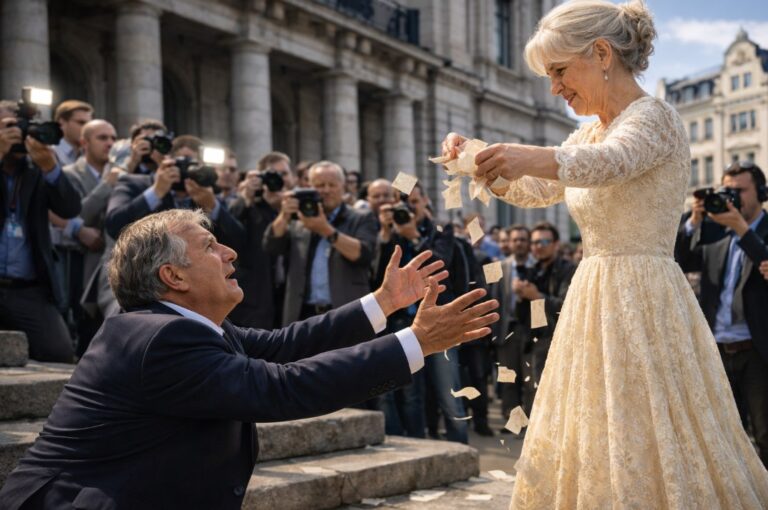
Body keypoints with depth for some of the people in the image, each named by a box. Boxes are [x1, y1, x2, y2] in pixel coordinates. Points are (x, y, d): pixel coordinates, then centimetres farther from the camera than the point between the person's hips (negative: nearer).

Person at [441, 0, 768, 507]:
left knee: (645, 453, -4)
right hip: (595, 305, 8)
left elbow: (609, 162, -32)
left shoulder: (655, 117, -10)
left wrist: (531, 156, -50)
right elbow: (532, 191, 23)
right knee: (586, 453, 11)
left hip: (644, 305, -8)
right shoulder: (592, 133, 15)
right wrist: (479, 158, 4)